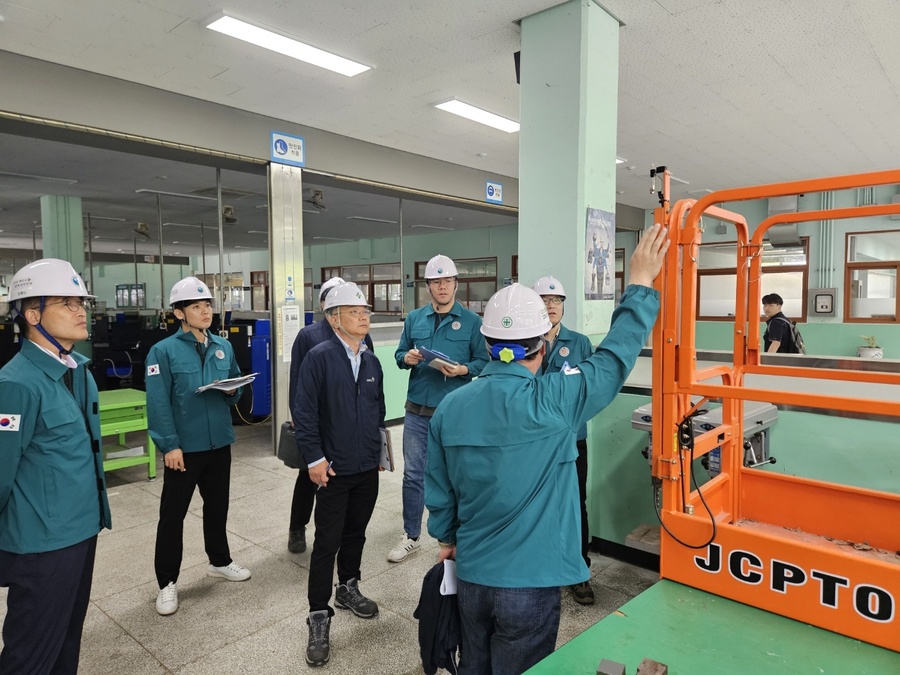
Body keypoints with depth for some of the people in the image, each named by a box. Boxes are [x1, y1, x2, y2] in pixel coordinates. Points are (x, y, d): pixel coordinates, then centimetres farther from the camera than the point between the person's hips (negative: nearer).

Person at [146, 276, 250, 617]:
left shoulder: (224, 346, 5)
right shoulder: (163, 351, -11)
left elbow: (236, 387, 16)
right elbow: (158, 403, -15)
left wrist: (232, 391, -7)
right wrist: (169, 445, -19)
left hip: (219, 442, 5)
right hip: (183, 447, -5)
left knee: (217, 506, 20)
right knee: (172, 514, 6)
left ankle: (220, 561, 38)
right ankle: (167, 583, 21)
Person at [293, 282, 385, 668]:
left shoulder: (371, 361, 6)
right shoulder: (319, 357, -13)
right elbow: (304, 411, -15)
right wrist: (314, 458, -17)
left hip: (368, 467, 6)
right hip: (334, 468, -5)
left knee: (356, 533, 19)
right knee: (327, 541, 1)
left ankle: (348, 589, 40)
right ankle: (319, 617, 14)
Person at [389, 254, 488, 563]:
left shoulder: (471, 321, -2)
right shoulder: (414, 318, 7)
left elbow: (483, 360, -2)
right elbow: (399, 354, 12)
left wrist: (463, 370, -21)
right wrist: (407, 358, -10)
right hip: (417, 410, 3)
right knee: (413, 474, 9)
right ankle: (410, 536, 25)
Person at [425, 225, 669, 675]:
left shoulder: (449, 407, -8)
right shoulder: (551, 402, -23)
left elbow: (438, 490, 2)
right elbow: (613, 358, -12)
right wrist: (641, 285, -1)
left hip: (471, 574, 4)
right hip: (530, 582, -4)